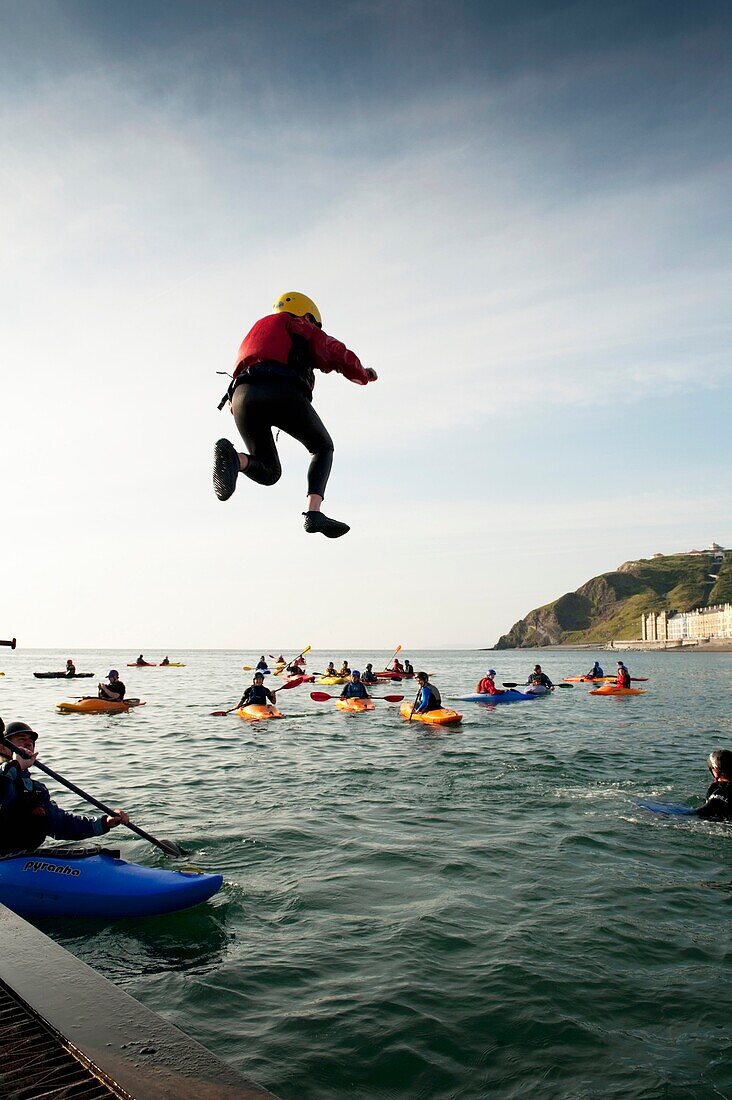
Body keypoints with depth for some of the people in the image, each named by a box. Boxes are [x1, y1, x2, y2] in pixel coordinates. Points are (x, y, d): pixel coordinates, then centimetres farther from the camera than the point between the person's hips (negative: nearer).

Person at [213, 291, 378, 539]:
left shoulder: (256, 330, 40)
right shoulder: (301, 327, 23)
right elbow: (341, 357, 19)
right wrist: (364, 375, 37)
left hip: (242, 395, 5)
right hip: (284, 394, -4)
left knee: (268, 474, 17)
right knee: (323, 448, 20)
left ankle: (231, 458, -17)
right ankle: (314, 513, -3)